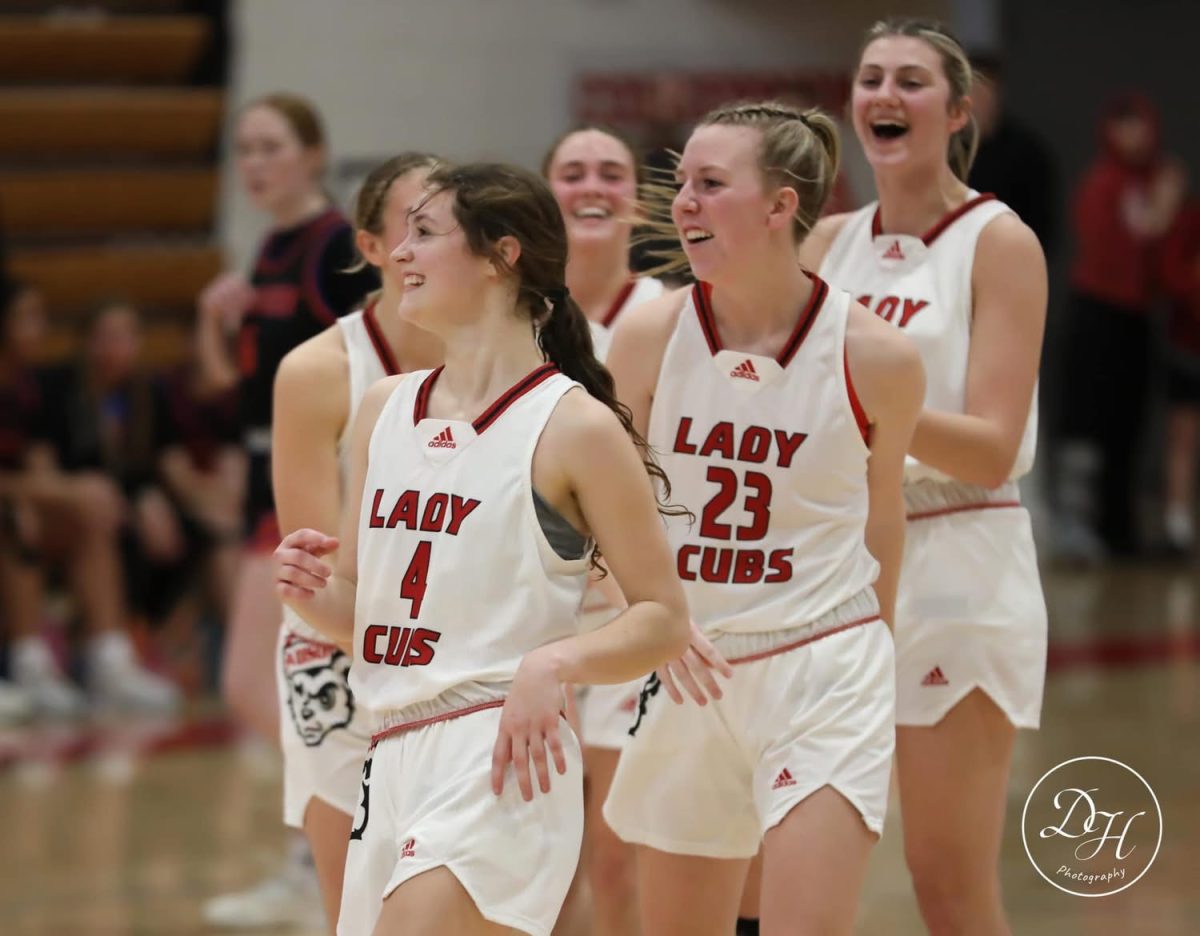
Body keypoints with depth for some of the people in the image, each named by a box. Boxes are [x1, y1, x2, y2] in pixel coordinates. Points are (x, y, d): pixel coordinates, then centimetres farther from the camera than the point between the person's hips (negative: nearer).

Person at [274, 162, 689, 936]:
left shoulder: (574, 427, -6)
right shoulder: (384, 409, 13)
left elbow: (665, 620, -5)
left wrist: (551, 663, -21)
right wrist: (312, 592, -2)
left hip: (500, 761, -8)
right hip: (393, 761, 8)